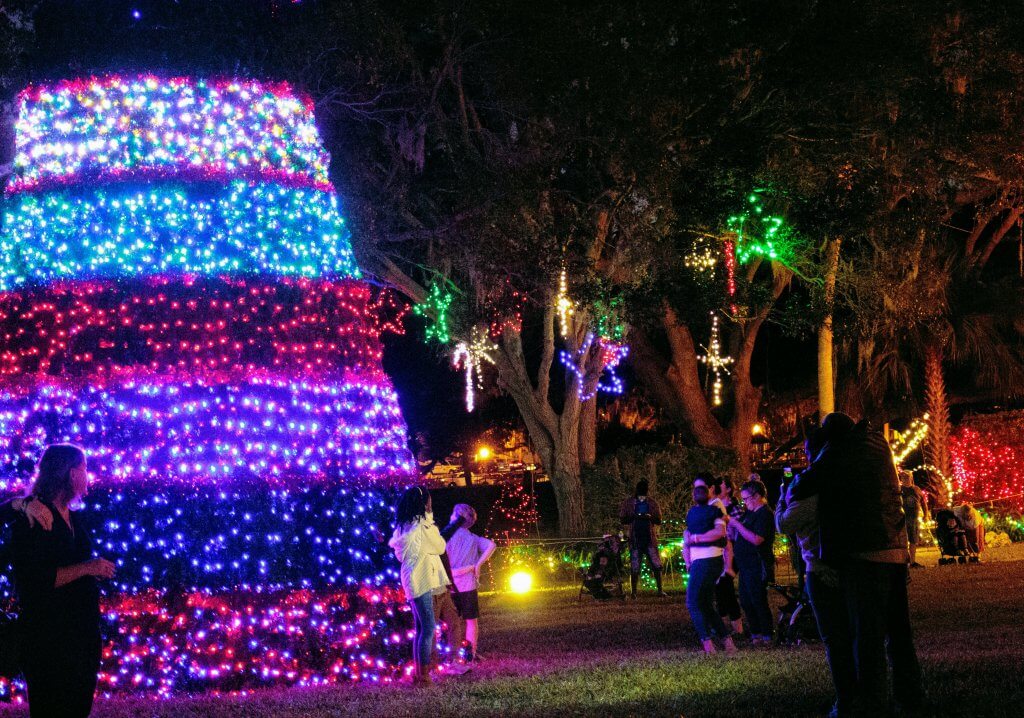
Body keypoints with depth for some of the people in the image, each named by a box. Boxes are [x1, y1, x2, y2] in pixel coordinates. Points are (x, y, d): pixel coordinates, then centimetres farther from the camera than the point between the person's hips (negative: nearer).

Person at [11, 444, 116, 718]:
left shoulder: (74, 519, 15)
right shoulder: (32, 519, -13)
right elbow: (32, 580, -22)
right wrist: (86, 568, -21)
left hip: (83, 632, 9)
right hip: (48, 641, -9)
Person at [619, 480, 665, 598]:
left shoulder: (652, 503, 9)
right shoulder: (628, 503, 6)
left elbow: (659, 520, 8)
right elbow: (622, 519, 4)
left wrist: (650, 517, -14)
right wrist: (634, 517, -14)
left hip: (649, 537, 1)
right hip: (635, 538, -1)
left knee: (656, 565, -2)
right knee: (634, 567, -1)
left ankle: (660, 590, 5)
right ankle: (633, 592, 5)